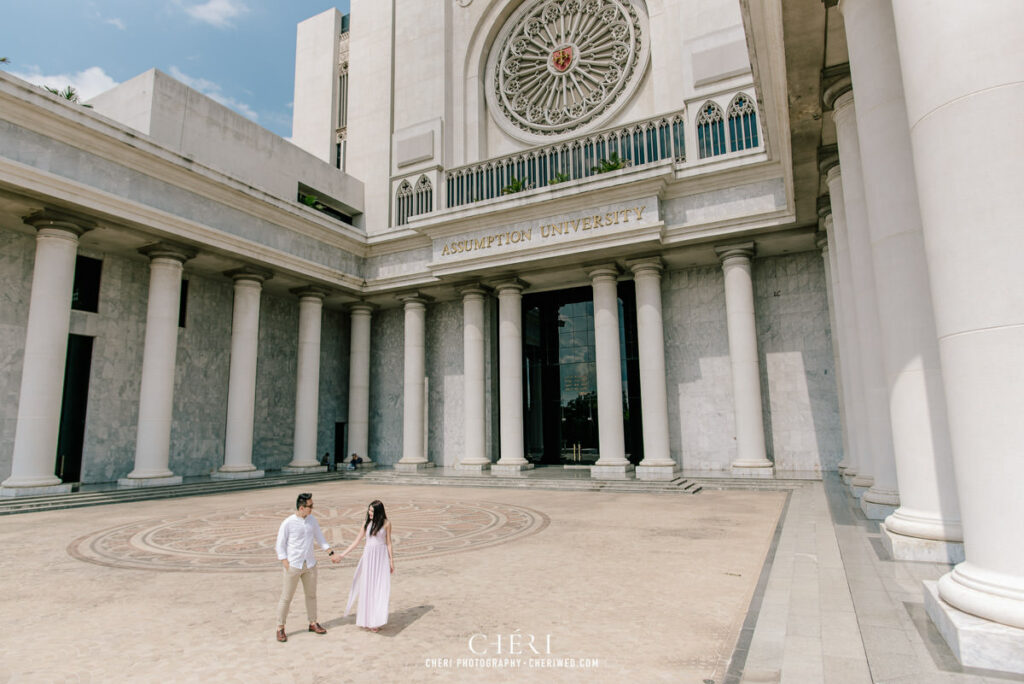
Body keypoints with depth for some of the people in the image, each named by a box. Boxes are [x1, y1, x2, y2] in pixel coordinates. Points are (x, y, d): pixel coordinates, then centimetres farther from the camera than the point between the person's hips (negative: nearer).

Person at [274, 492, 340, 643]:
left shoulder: (312, 520, 0)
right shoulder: (288, 523, -15)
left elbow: (320, 538, 9)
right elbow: (280, 546, -9)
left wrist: (331, 553, 3)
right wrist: (286, 565, -13)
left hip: (310, 564, 5)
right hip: (293, 565, -5)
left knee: (311, 595, 15)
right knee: (286, 597, 4)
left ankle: (313, 623, 29)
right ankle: (280, 628, 19)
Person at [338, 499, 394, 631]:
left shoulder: (386, 523, -4)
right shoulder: (366, 523, 4)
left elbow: (388, 543, 0)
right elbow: (357, 541, 9)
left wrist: (391, 561, 0)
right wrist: (343, 554, 4)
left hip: (382, 556, -3)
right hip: (368, 556, 3)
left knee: (380, 587, -3)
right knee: (367, 588, 6)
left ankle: (377, 620, 5)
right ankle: (367, 620, 18)